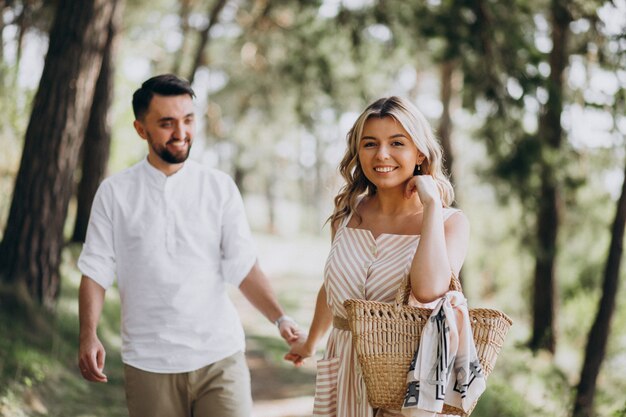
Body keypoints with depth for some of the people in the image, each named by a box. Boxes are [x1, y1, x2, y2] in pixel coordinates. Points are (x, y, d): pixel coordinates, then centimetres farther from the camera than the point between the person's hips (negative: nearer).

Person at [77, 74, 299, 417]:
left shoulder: (220, 188, 4)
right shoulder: (114, 193, 4)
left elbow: (243, 267, 1)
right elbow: (96, 270, 3)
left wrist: (280, 319, -12)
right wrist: (88, 336, -12)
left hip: (219, 357, 0)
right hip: (148, 363, 0)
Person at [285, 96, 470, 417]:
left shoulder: (450, 222, -10)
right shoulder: (347, 214, 1)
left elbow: (428, 290, -31)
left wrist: (432, 204, -22)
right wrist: (311, 341, 32)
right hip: (344, 378, 4)